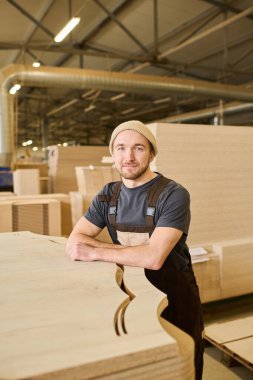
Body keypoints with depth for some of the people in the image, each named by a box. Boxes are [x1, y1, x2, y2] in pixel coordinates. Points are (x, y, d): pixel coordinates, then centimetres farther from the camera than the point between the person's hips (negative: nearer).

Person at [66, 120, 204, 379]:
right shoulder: (108, 195, -1)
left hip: (173, 298, -4)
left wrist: (96, 252, -20)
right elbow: (74, 243, -5)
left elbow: (154, 257, -29)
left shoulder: (173, 195, -19)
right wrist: (125, 251, -20)